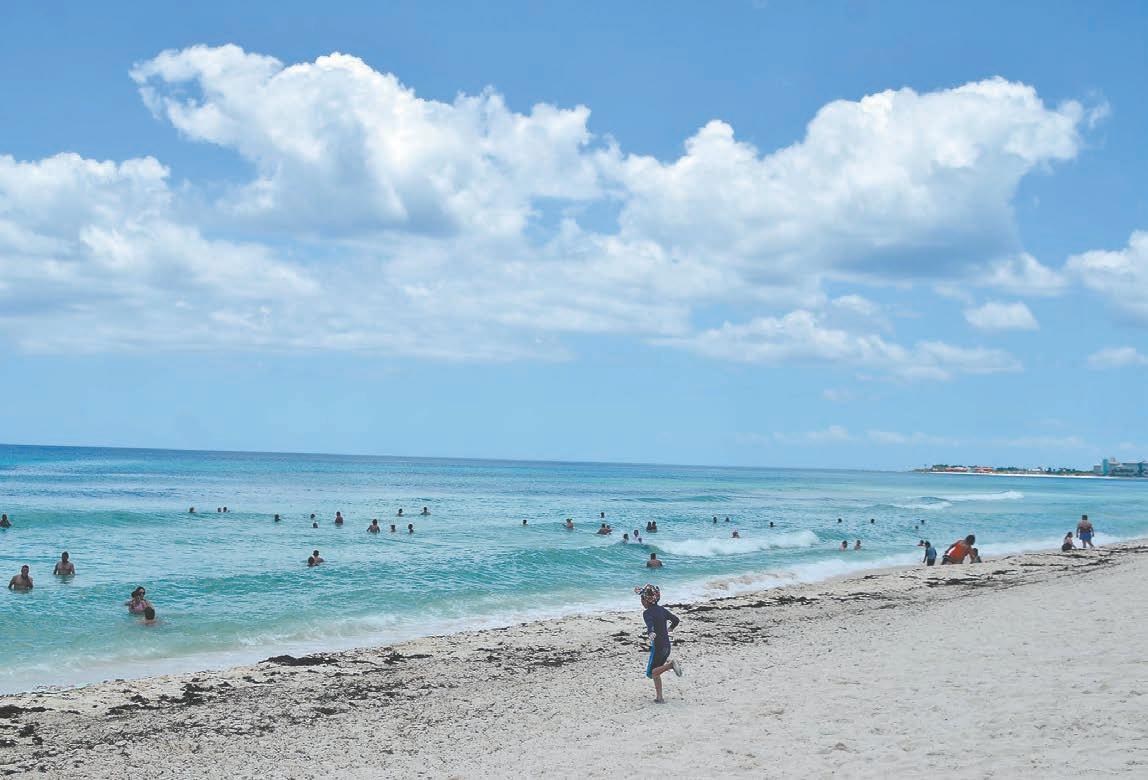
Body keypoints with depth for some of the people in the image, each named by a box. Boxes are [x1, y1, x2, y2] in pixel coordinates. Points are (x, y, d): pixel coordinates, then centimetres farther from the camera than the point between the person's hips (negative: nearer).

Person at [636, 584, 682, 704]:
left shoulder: (647, 612, -12)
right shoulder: (662, 609, 9)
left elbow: (650, 625, -32)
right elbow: (676, 620, 17)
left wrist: (651, 634, -50)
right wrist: (669, 629, 35)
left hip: (657, 646, -8)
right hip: (667, 646, 8)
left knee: (651, 673, 0)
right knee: (656, 672, 17)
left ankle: (670, 664, -20)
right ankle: (659, 697, 11)